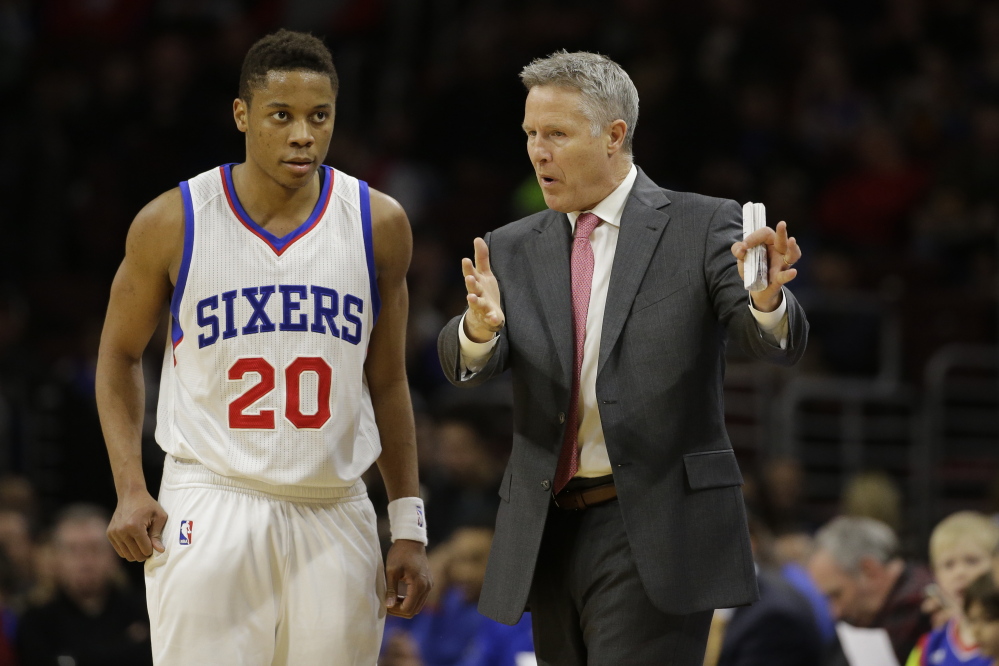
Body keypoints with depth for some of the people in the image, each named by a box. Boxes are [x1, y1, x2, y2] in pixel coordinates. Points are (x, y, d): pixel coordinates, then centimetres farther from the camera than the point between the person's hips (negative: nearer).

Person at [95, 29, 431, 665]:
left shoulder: (378, 224, 3)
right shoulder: (172, 223, -3)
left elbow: (388, 381, 12)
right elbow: (121, 354, 10)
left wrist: (409, 525, 8)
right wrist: (130, 489, -2)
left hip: (334, 516, 2)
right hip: (211, 510, -2)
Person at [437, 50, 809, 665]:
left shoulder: (702, 228, -1)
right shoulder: (512, 251, 11)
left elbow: (778, 343, -12)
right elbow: (467, 364, -5)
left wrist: (766, 298, -37)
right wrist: (480, 326, -29)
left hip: (657, 533, -5)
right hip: (548, 536, 5)